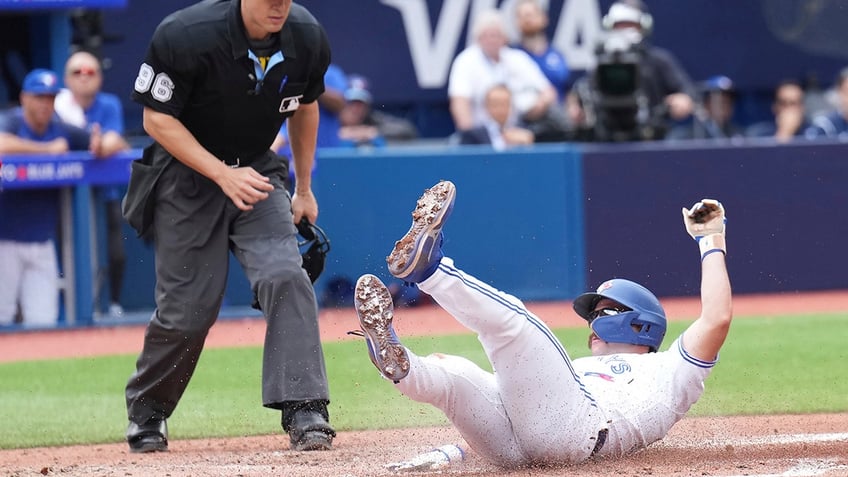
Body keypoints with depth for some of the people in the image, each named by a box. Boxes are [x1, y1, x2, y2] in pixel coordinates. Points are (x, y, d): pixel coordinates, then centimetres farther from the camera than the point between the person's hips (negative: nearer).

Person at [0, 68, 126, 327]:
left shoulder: (62, 130, 5)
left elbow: (115, 141, 7)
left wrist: (102, 148, -18)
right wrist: (50, 149, -22)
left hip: (43, 245, 5)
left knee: (43, 323, 3)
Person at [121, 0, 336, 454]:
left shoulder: (308, 38, -10)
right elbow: (157, 118, -18)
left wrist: (304, 191, 16)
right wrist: (223, 175, -26)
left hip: (257, 171, 3)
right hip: (189, 174, -3)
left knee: (286, 279, -19)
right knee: (189, 308, -2)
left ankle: (304, 411, -18)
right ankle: (146, 412, 24)